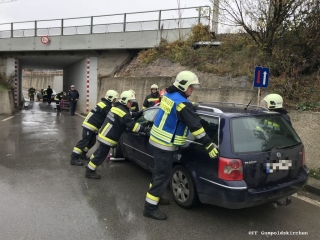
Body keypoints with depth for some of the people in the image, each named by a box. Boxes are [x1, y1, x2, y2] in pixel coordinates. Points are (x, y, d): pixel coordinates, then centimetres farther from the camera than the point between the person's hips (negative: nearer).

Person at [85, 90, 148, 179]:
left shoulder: (116, 107, 12)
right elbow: (132, 125, -24)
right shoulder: (123, 112, -19)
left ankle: (90, 166, 40)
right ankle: (90, 172, 10)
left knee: (100, 151, 26)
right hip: (108, 137, -10)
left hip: (104, 134, 10)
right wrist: (144, 129, -22)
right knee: (101, 155, 0)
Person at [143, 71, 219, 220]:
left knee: (159, 172, 23)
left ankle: (154, 196, 40)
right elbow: (195, 126, -23)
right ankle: (150, 208, 7)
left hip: (157, 140, 10)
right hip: (165, 145, -10)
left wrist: (191, 106, 33)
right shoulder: (182, 104, -22)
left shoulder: (169, 95, 5)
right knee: (163, 175, -1)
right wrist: (209, 145, -19)